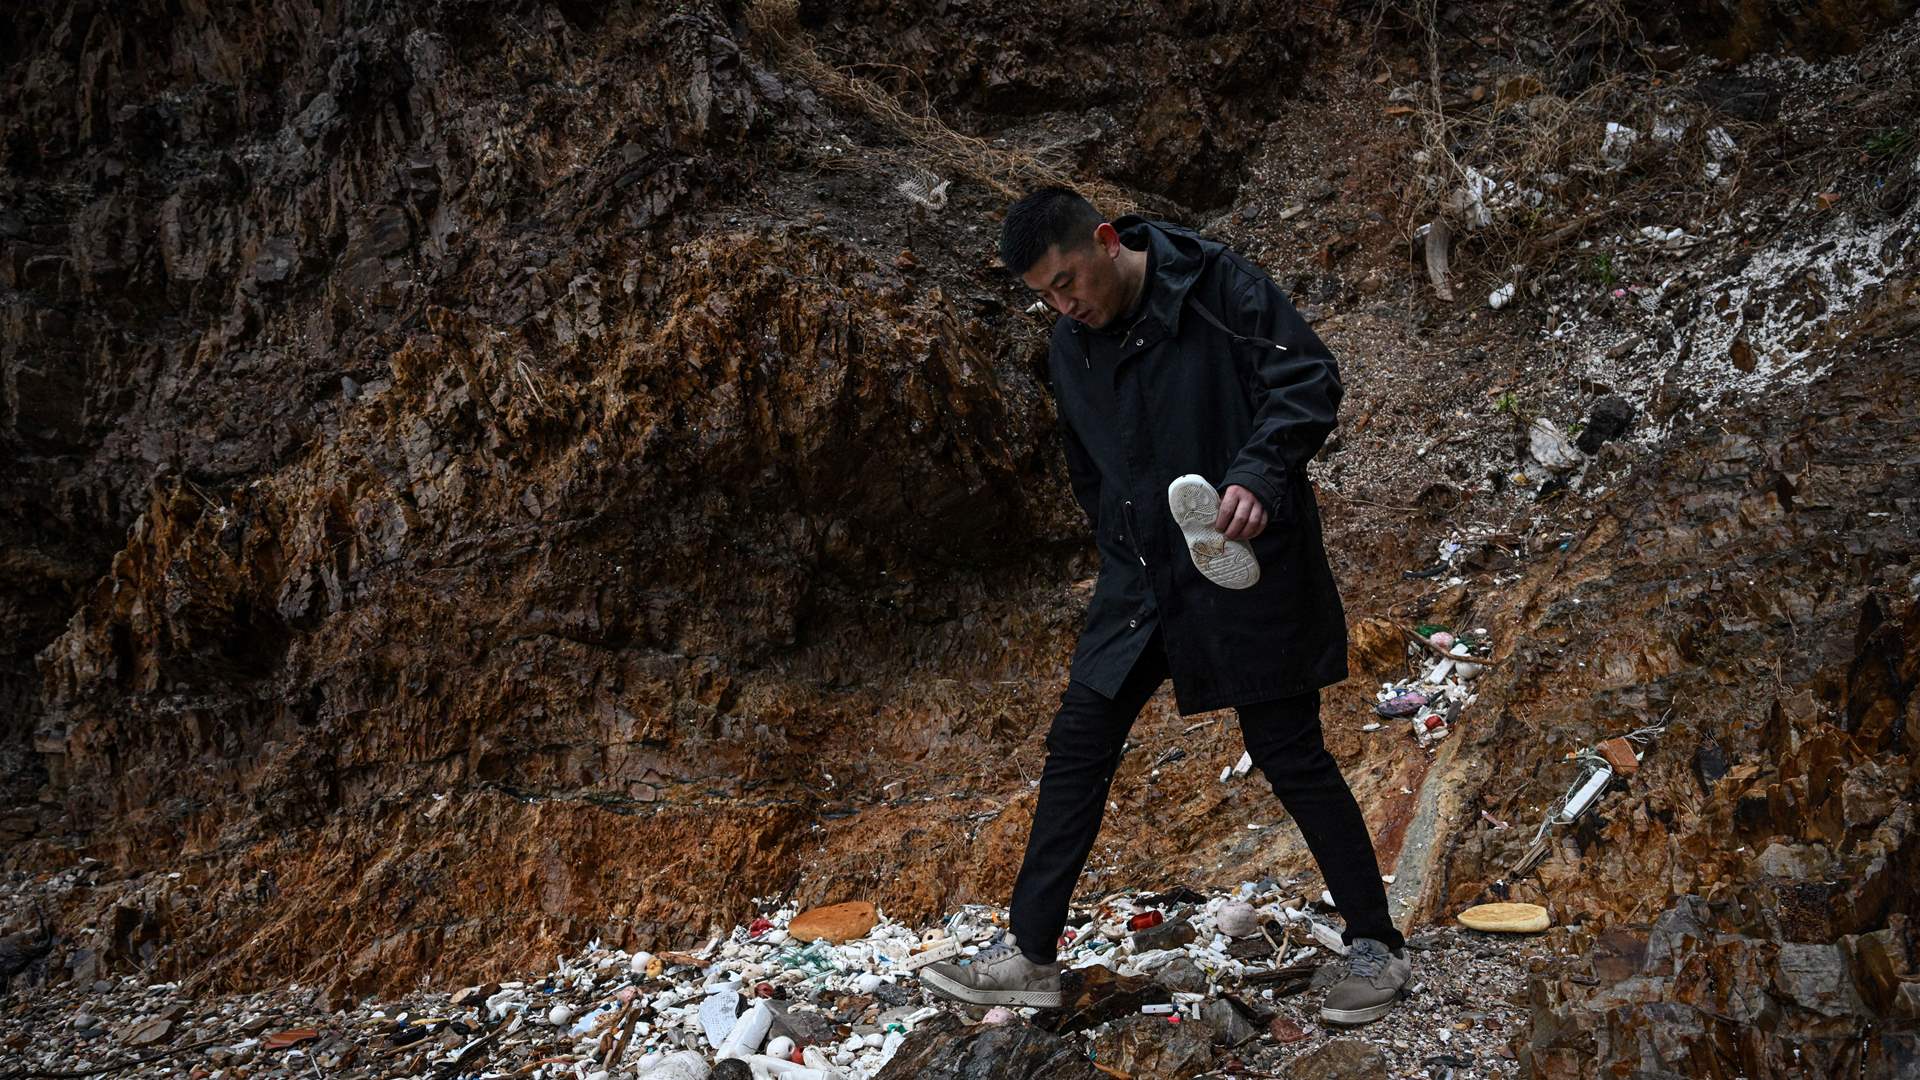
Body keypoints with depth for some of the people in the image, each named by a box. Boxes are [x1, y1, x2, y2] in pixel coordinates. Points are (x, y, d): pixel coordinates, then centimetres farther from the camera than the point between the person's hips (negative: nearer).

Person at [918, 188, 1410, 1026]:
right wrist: (1117, 542, 13)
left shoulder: (1216, 286, -12)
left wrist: (1259, 475, -30)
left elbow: (1309, 378, -16)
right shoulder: (1071, 347, 8)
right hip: (1141, 579, 7)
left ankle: (1376, 950, 18)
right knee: (1076, 746, 5)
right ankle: (1028, 953, 15)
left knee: (1289, 753, 1)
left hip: (1245, 569, -6)